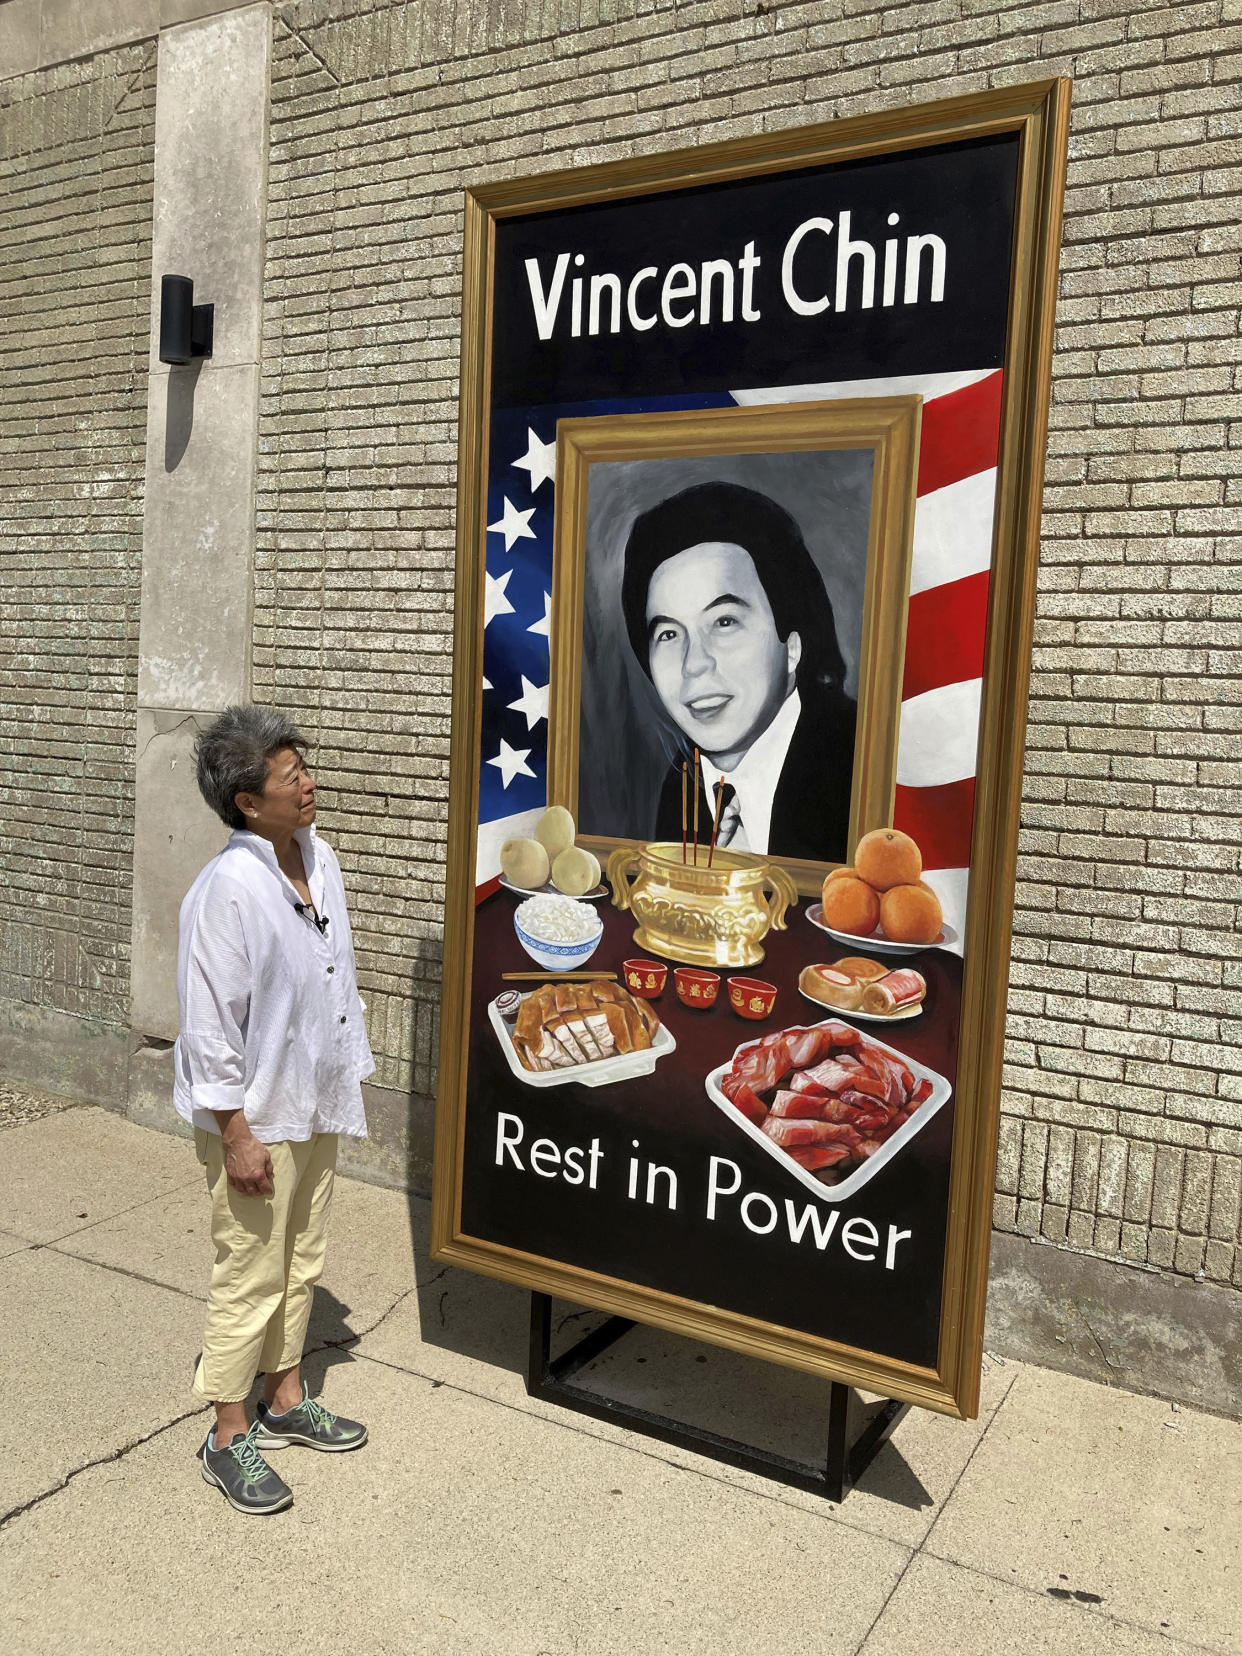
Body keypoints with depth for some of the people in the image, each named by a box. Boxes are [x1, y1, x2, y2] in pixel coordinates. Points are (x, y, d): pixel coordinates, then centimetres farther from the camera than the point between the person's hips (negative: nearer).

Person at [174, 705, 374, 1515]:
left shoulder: (319, 858, 1)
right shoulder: (230, 889, -24)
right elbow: (210, 1026, -21)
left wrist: (348, 1081, 15)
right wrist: (238, 1133, -19)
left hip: (316, 1107, 8)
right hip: (256, 1119, -8)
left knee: (302, 1265, 20)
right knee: (251, 1278, 6)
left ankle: (286, 1400, 39)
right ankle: (230, 1439, 25)